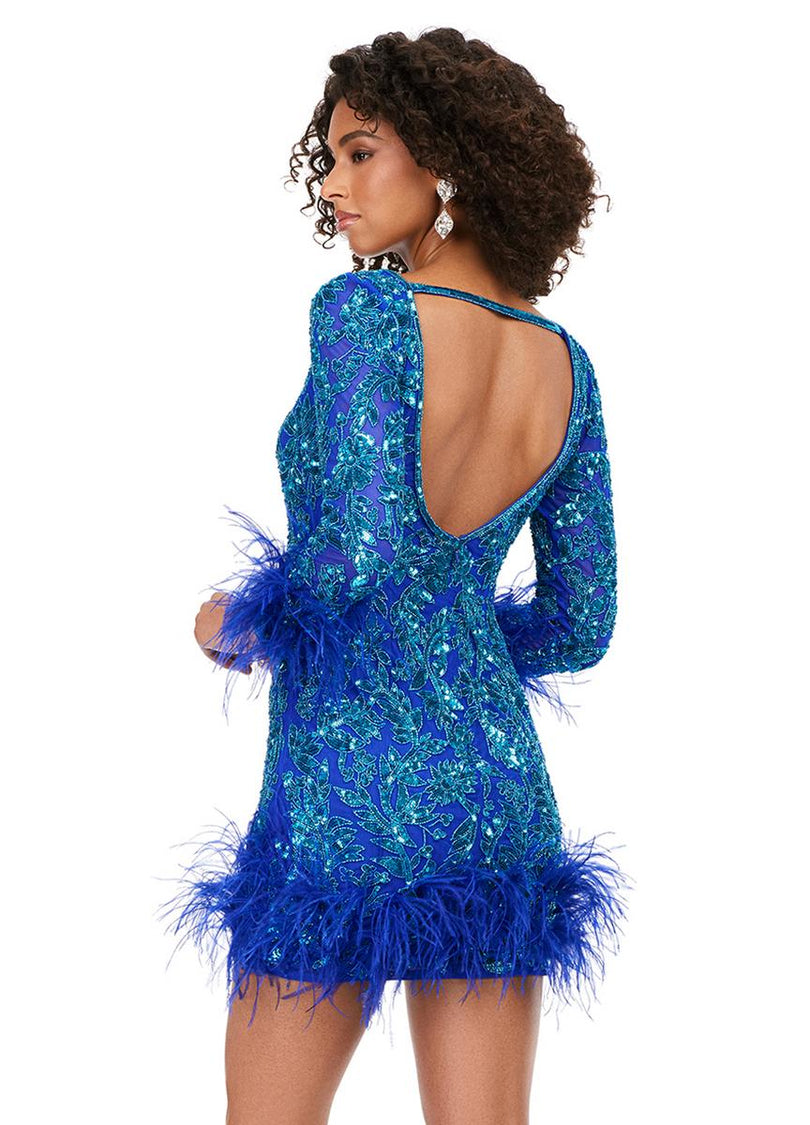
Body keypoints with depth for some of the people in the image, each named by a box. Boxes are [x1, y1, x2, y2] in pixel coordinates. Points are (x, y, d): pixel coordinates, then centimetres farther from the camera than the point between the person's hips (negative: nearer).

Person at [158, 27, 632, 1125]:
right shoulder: (566, 364, 5)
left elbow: (366, 543, -24)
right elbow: (581, 625, 9)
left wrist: (236, 621, -4)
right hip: (500, 790, 6)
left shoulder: (363, 311, -13)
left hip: (348, 804, -5)